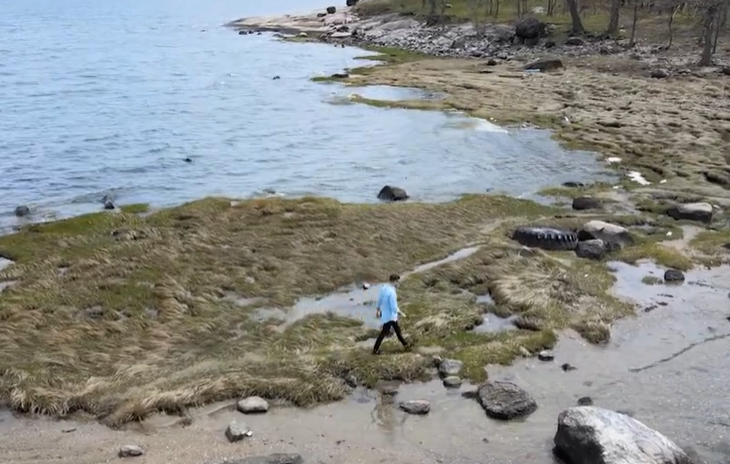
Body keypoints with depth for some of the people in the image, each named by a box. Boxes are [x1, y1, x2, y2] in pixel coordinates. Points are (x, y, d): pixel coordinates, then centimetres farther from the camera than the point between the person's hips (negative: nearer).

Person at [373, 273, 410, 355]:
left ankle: (405, 344, 40)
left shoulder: (384, 287, -5)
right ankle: (375, 350, 20)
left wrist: (378, 310, 22)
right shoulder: (391, 292, -33)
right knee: (384, 332, 8)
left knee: (397, 329, 23)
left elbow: (379, 300, 8)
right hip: (389, 316, -9)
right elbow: (394, 308, -27)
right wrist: (401, 313, -10)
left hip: (384, 313, 9)